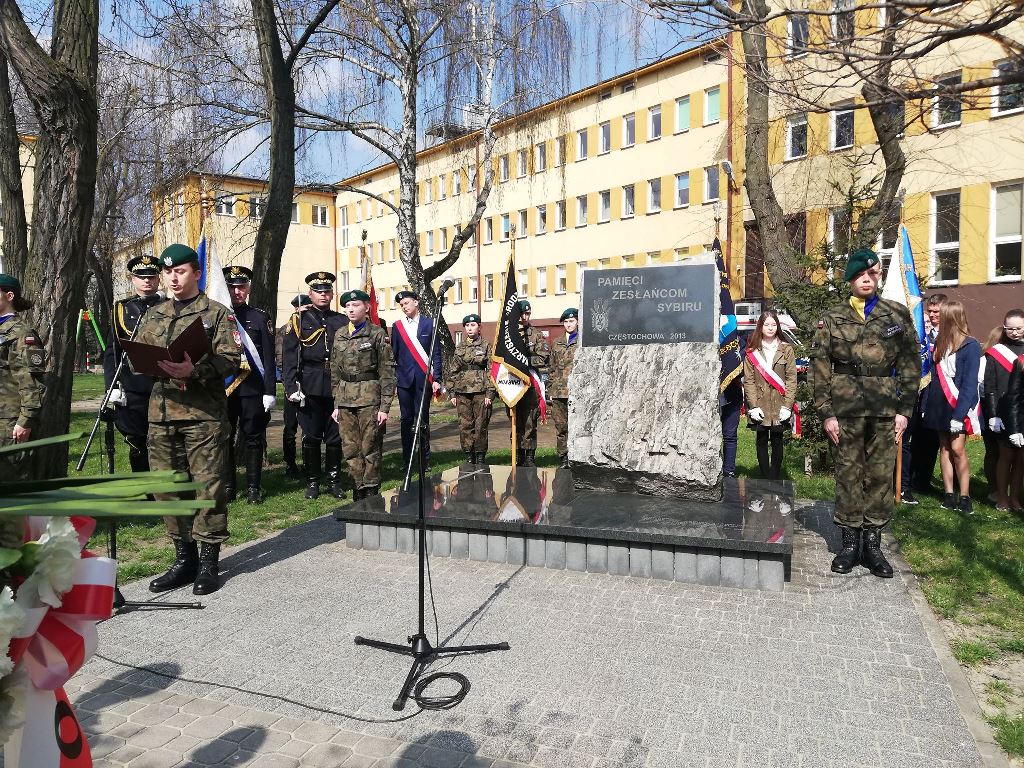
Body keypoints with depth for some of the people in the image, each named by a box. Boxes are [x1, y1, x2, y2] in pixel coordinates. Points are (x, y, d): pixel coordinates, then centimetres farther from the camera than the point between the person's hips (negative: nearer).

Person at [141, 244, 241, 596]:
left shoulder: (217, 313, 2)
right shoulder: (154, 315, 18)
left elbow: (230, 359, -8)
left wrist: (195, 370, -24)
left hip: (204, 413, -5)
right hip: (162, 411, 6)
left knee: (208, 486, -2)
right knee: (168, 487, 9)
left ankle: (209, 562, 9)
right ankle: (184, 557, 22)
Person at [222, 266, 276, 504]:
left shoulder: (261, 318, 3)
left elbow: (269, 359, 0)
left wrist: (270, 392, -6)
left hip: (252, 388, -1)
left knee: (253, 438, 4)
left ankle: (254, 487, 14)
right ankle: (227, 487, 18)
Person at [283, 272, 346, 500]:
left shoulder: (342, 321, 12)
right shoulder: (299, 320, 6)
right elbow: (289, 357, 0)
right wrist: (291, 387, -9)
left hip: (337, 386, 2)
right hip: (310, 386, -2)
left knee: (335, 436, 6)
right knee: (311, 436, 4)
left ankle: (335, 481, 18)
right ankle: (312, 482, 16)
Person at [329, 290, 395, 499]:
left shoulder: (377, 334, -3)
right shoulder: (339, 335, 11)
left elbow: (387, 372, -5)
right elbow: (335, 372, 15)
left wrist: (385, 407, -10)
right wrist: (336, 404, 11)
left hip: (369, 398, -4)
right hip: (345, 400, 5)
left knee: (370, 448, 0)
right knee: (350, 449, 6)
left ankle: (371, 495, 11)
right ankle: (358, 492, 17)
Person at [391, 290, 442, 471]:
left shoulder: (429, 324, 4)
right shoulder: (397, 326, 9)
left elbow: (436, 353, 2)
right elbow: (393, 353, 10)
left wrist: (436, 378, -4)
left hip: (424, 379, -2)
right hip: (404, 379, 2)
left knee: (423, 419, 2)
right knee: (406, 419, 6)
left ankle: (425, 459, 10)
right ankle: (406, 460, 13)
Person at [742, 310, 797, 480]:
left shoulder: (786, 350, 4)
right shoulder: (752, 352, 4)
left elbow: (792, 379, 0)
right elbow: (748, 380, 0)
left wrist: (787, 405, -9)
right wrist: (753, 405, -9)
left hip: (779, 406, 0)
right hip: (760, 405, 0)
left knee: (777, 442, 6)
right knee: (762, 442, 7)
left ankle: (775, 478, 13)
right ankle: (765, 478, 16)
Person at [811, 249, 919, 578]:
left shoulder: (898, 314, 8)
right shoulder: (832, 319, 4)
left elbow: (910, 365, 6)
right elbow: (820, 368, 0)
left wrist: (904, 409, -1)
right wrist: (826, 412, -6)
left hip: (885, 410, 1)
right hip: (845, 409, -1)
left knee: (881, 476, 6)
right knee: (848, 475, 5)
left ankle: (872, 543, 17)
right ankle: (850, 542, 15)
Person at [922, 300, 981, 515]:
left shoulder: (970, 346, -9)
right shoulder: (940, 343, 11)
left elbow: (970, 384, -13)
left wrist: (959, 414, -19)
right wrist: (926, 405, 7)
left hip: (958, 407, -6)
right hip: (940, 406, 6)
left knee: (957, 449, -9)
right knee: (944, 448, 7)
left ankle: (964, 497, 0)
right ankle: (948, 494, 13)